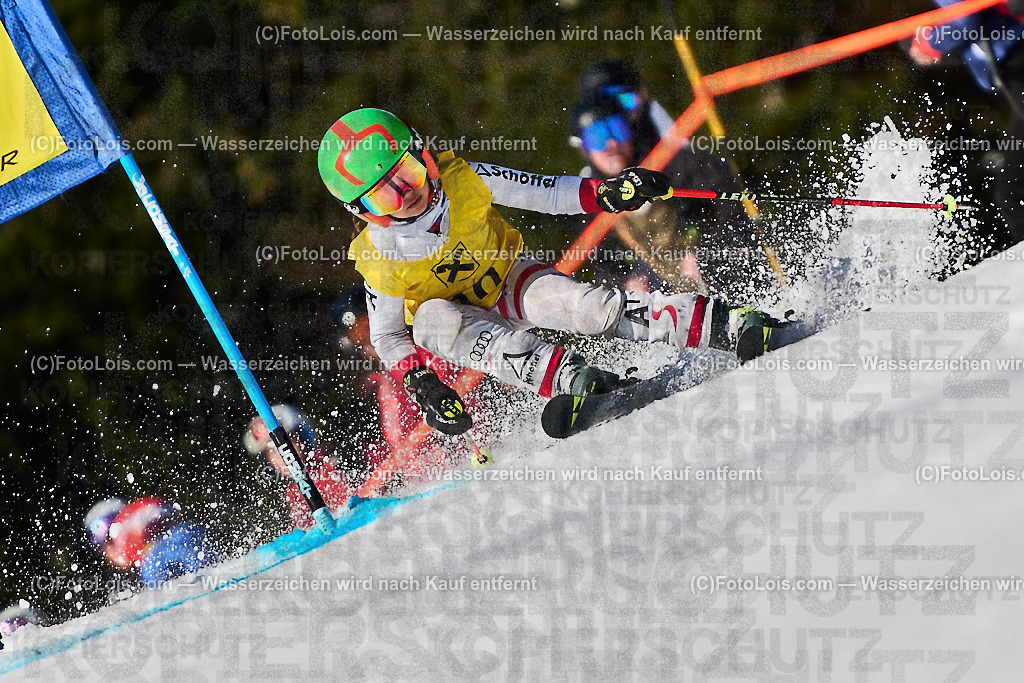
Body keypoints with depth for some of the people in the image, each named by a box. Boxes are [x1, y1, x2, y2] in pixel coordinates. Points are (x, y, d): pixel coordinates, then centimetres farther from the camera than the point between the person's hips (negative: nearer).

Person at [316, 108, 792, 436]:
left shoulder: (464, 182, -19)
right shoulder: (379, 262, -20)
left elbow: (543, 193, -12)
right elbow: (387, 336, -9)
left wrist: (604, 193, -28)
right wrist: (419, 381, -27)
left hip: (508, 279, 1)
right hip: (466, 316, -1)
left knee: (589, 307, -28)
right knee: (432, 320, -37)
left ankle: (727, 326, -33)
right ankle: (567, 377, -53)